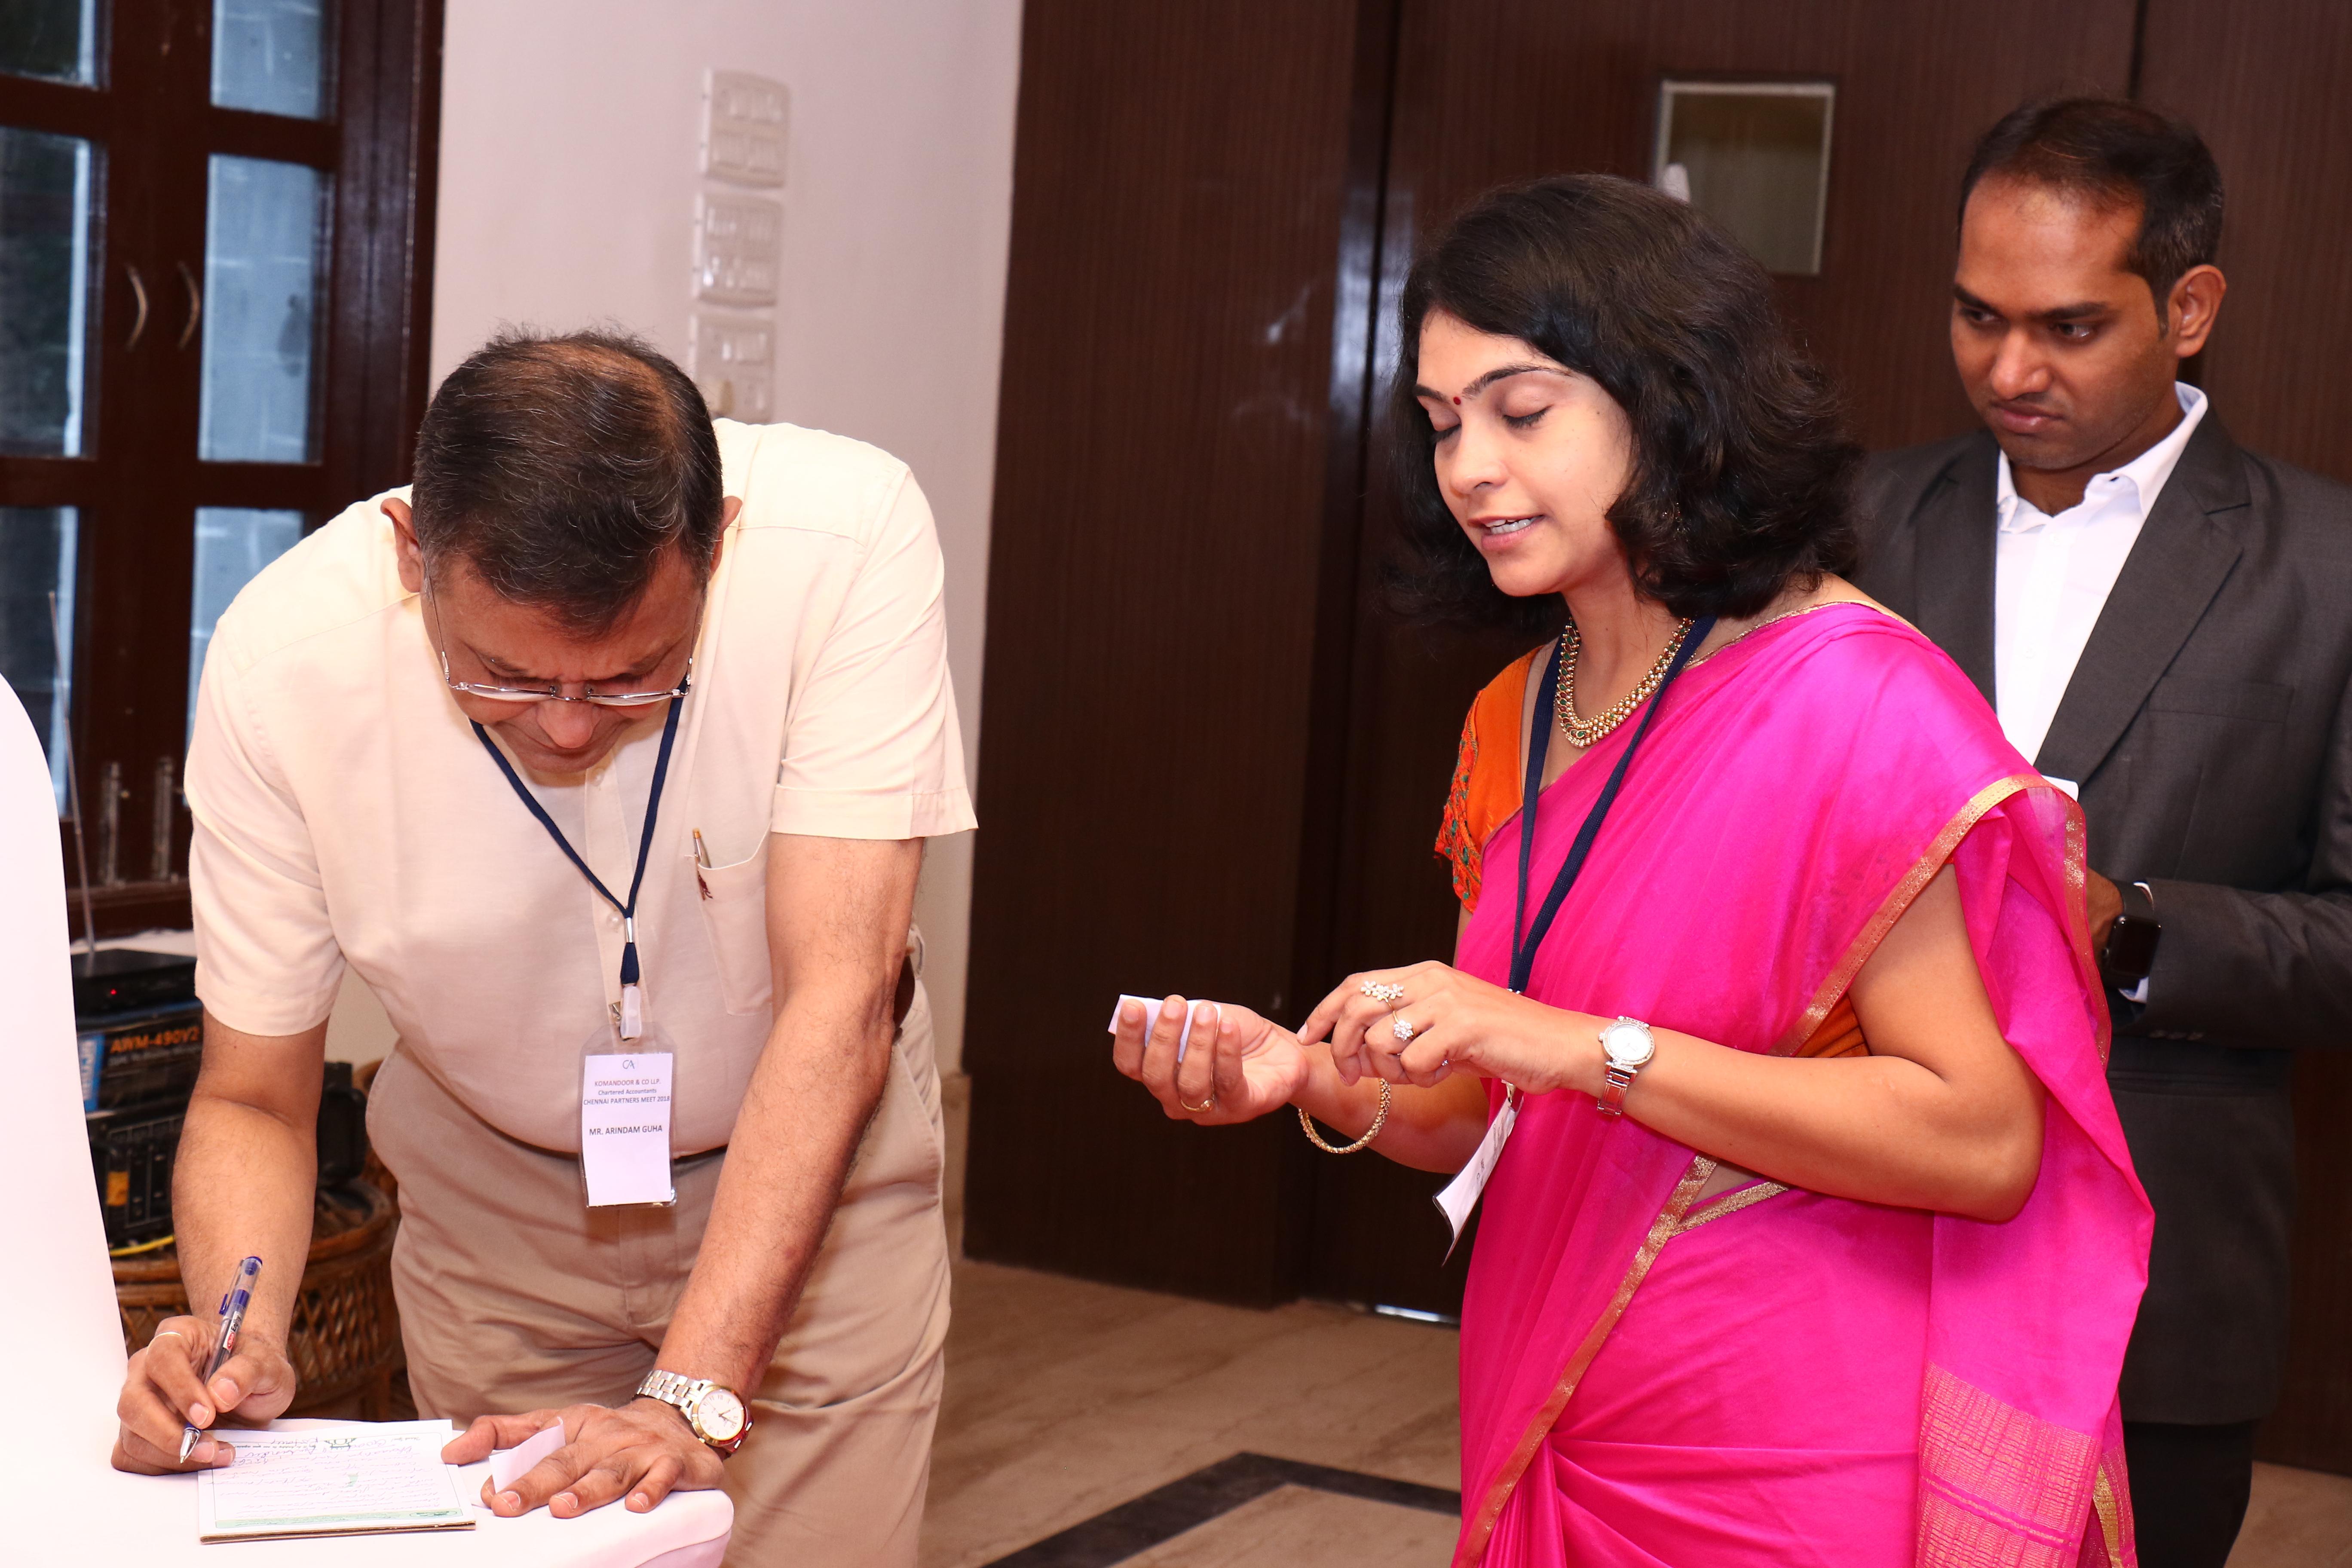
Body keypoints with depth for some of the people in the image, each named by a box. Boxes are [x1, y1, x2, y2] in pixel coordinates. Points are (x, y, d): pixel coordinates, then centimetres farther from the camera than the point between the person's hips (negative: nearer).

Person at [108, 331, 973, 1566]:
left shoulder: (846, 541, -31)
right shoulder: (283, 659, -26)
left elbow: (839, 1000, -34)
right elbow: (253, 1096, -15)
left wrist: (691, 1394, -42)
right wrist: (236, 1335, -35)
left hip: (809, 1172, -1)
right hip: (497, 1195, 1)